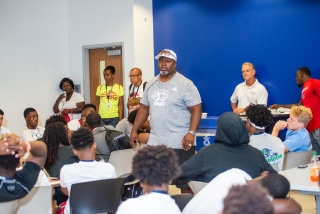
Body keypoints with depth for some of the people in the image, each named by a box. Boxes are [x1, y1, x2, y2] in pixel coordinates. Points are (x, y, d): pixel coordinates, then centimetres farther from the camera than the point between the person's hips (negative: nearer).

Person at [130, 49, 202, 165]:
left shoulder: (185, 84, -6)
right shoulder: (151, 84, 12)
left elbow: (196, 109, -11)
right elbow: (144, 109, 18)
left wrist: (191, 133, -23)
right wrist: (134, 130, 14)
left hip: (180, 143, -6)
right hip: (154, 142, 6)